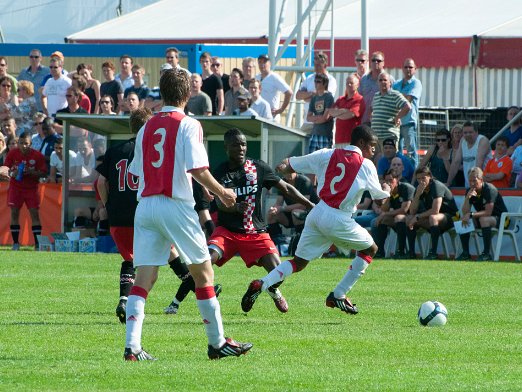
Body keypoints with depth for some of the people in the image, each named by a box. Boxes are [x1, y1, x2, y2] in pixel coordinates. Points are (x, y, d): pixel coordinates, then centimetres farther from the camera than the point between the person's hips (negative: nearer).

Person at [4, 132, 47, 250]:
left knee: (34, 213, -7)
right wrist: (12, 174, -21)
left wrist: (31, 172, -23)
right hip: (16, 187, 1)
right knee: (14, 213, -4)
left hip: (31, 188, -1)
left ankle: (38, 243, -5)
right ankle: (15, 243, 2)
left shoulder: (37, 156, -9)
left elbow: (43, 173, -5)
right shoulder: (12, 154, -6)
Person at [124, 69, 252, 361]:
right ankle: (218, 343, 13)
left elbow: (138, 171, 16)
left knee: (144, 278, 0)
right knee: (204, 272, 8)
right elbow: (198, 170, -14)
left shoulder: (147, 127, 13)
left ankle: (132, 346, -12)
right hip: (175, 205, -5)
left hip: (145, 205, 5)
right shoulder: (188, 125, -4)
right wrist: (222, 193, 2)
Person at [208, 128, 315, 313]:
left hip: (256, 233, 1)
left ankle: (273, 290, 25)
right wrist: (236, 207, -40)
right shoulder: (221, 172, -3)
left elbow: (286, 188, 10)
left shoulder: (258, 168, 2)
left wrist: (312, 206, 7)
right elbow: (221, 203, -17)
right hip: (227, 231, -1)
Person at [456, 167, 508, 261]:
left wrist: (471, 215, -30)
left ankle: (487, 253, -33)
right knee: (463, 221, -12)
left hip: (500, 218, -7)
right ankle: (465, 253, -9)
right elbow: (465, 213, -8)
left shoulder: (489, 189, -20)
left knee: (484, 219, -37)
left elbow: (488, 212, -26)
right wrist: (467, 197, -23)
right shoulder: (469, 191, -1)